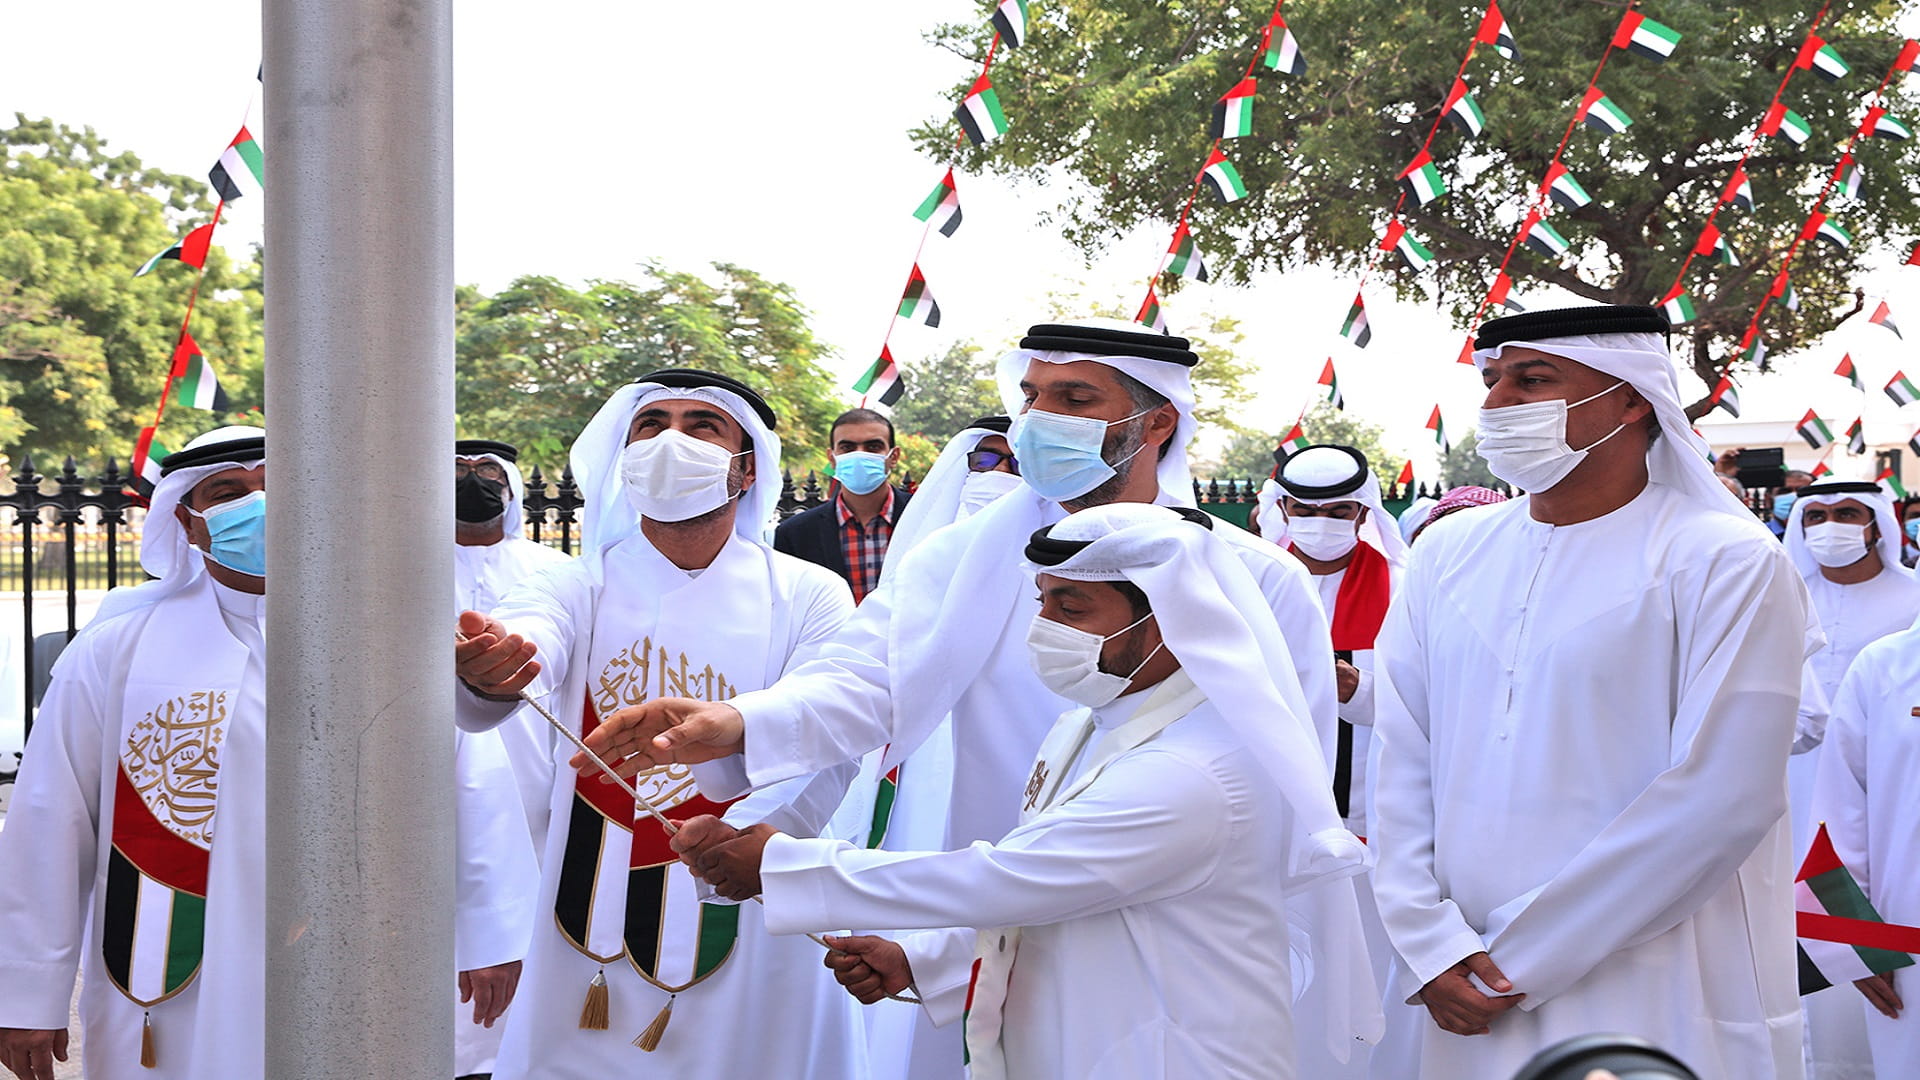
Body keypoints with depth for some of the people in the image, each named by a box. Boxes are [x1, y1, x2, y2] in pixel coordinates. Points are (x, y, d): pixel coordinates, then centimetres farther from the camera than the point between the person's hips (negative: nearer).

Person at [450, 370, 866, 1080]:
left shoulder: (808, 597, 0)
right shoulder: (576, 587, 3)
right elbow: (529, 636, -19)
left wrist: (739, 845, -35)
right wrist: (487, 671, -44)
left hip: (752, 951, -1)